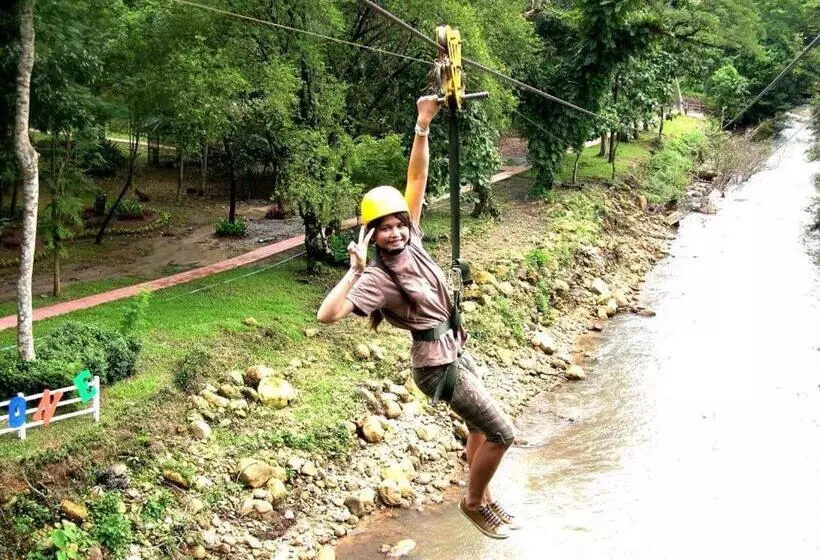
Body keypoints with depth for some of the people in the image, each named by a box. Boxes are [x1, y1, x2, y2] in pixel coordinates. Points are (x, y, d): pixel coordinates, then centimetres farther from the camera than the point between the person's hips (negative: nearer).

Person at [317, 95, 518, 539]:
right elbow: (327, 314, -33)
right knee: (501, 432, -4)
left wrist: (423, 127, -13)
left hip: (457, 349, 8)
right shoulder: (377, 277, -22)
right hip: (438, 364, -8)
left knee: (480, 428, 23)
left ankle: (484, 501, 41)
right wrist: (354, 270, -38)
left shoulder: (410, 240, -4)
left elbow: (417, 179, -5)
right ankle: (473, 503, 17)